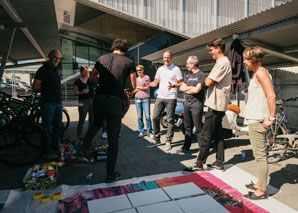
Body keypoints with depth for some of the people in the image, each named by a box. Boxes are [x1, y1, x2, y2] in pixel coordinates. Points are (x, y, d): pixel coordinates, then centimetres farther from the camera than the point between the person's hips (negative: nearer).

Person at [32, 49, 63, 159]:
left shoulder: (57, 68, 13)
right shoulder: (43, 70, -11)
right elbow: (35, 87, -14)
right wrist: (45, 90, -1)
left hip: (58, 102, 8)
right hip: (48, 103, -8)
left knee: (58, 126, 14)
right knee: (48, 128, -2)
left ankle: (55, 148, 27)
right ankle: (47, 151, 8)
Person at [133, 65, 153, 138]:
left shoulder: (146, 77, 5)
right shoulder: (136, 79, 16)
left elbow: (147, 87, -3)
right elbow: (134, 90, 14)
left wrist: (138, 87, 3)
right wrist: (141, 87, -1)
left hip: (145, 99, -3)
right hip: (137, 99, 4)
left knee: (147, 116, -8)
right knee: (139, 116, 2)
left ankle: (149, 132, -1)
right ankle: (141, 132, 9)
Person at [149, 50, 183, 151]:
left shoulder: (176, 69, 1)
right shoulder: (160, 69, 16)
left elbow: (181, 83, -1)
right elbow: (155, 82, 18)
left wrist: (173, 85, -21)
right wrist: (147, 84, -1)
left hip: (171, 98, -4)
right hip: (160, 97, 5)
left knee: (170, 120, 0)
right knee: (155, 118, 2)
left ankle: (168, 141, 9)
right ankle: (156, 139, 16)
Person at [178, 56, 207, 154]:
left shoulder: (202, 75, -5)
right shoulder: (188, 76, 20)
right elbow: (181, 88, 11)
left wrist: (186, 89, 0)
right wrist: (191, 87, -5)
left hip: (196, 105, -7)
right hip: (187, 104, 7)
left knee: (198, 128, -6)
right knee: (187, 127, 12)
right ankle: (186, 147, 21)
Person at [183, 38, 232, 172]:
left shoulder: (222, 62, -14)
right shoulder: (223, 62, 20)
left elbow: (208, 82, -19)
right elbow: (211, 83, 17)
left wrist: (200, 86, 2)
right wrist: (199, 88, 4)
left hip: (216, 104, -10)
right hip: (219, 104, 10)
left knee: (207, 135, -5)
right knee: (218, 134, 13)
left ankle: (199, 164, 3)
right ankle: (219, 162, 20)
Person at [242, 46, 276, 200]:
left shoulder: (260, 72, -13)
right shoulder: (257, 73, 18)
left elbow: (271, 96, -21)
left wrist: (271, 118, -18)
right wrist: (269, 117, 19)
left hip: (257, 121, -11)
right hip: (254, 119, 11)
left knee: (260, 155, -3)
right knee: (259, 154, 17)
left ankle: (261, 191, 7)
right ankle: (259, 184, 29)